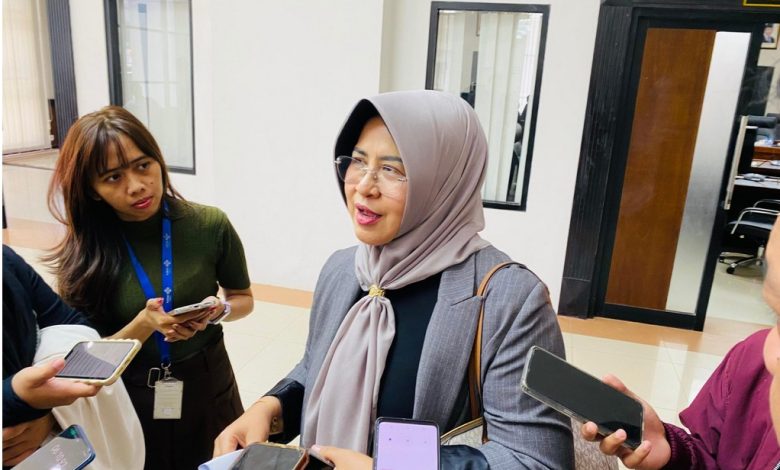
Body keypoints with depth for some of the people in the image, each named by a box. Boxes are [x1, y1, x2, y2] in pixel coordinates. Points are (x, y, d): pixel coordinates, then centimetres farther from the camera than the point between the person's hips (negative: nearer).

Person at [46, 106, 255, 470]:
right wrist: (144, 325, -26)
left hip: (207, 388, 1)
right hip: (129, 400, 0)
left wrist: (218, 311, -18)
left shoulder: (211, 226, -13)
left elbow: (243, 299, 3)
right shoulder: (82, 256, -13)